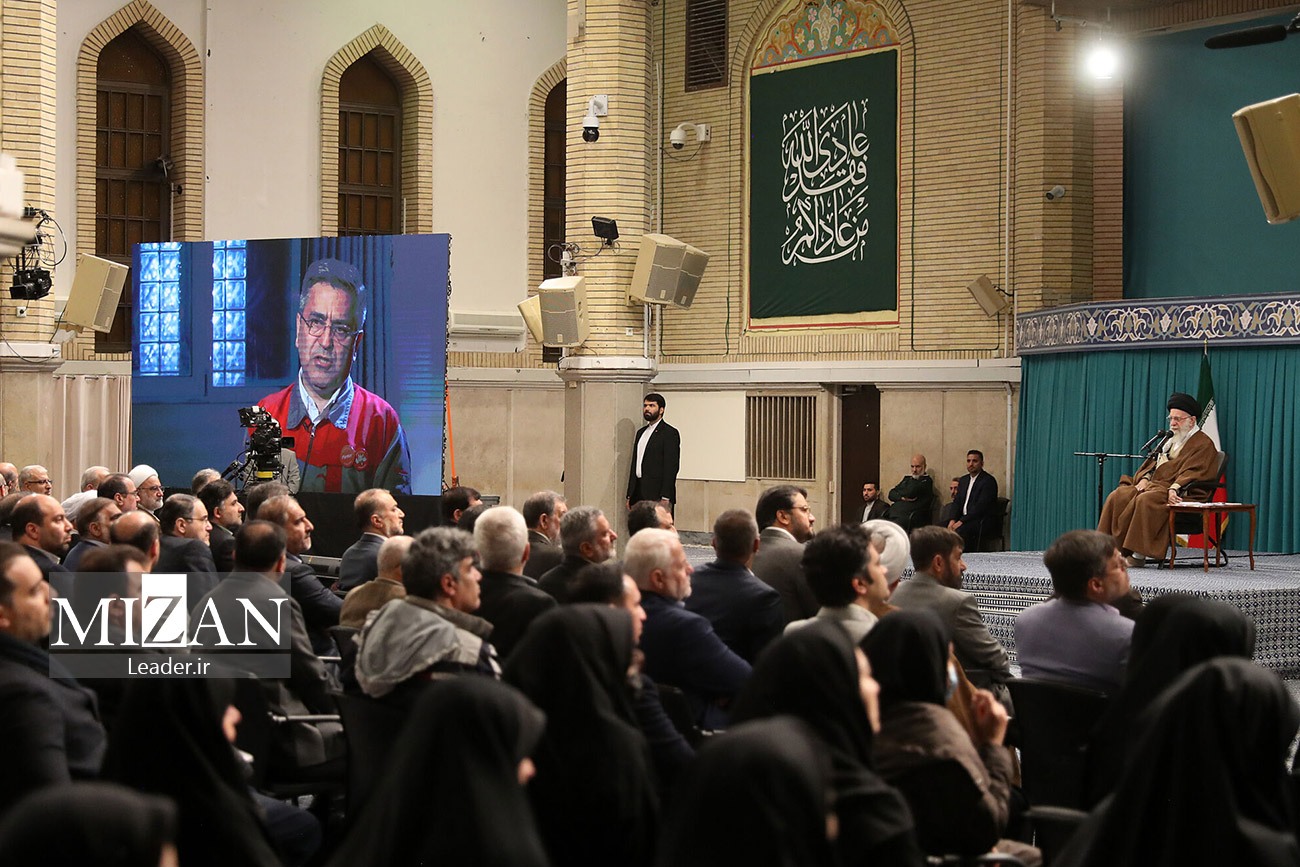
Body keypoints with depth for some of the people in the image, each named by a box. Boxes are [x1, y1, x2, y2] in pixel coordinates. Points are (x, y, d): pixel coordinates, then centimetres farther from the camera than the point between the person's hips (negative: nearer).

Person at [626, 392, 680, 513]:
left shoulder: (670, 433, -5)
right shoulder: (641, 432, 19)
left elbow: (671, 466, -11)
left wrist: (665, 497, -17)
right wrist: (630, 495, 15)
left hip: (657, 496, -7)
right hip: (638, 496, 7)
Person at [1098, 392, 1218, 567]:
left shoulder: (1203, 444, 0)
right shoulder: (1171, 440, 26)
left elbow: (1192, 472, -13)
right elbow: (1154, 462, 21)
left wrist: (1174, 488, -28)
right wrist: (1145, 477, 0)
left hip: (1180, 492, -8)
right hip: (1155, 484, 8)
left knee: (1145, 500, -37)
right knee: (1118, 496, -16)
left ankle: (1139, 554, -37)